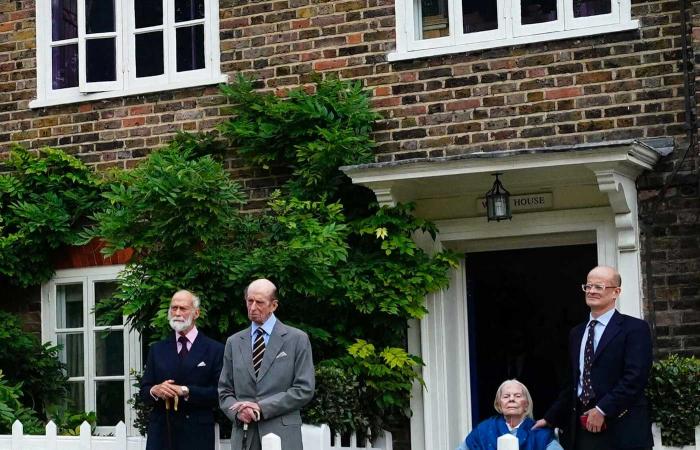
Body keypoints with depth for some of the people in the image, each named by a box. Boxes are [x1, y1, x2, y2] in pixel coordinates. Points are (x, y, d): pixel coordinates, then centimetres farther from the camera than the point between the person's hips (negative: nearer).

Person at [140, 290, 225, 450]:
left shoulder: (214, 350, 3)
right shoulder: (157, 349, 15)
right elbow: (144, 391, 11)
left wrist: (185, 391, -16)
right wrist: (155, 391, -12)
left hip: (197, 437, -3)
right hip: (161, 434, 3)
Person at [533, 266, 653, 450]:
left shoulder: (635, 328, -3)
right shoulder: (576, 333, 18)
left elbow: (635, 377, -14)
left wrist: (602, 410, -17)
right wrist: (550, 418, 16)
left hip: (621, 431, -6)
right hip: (581, 429, 6)